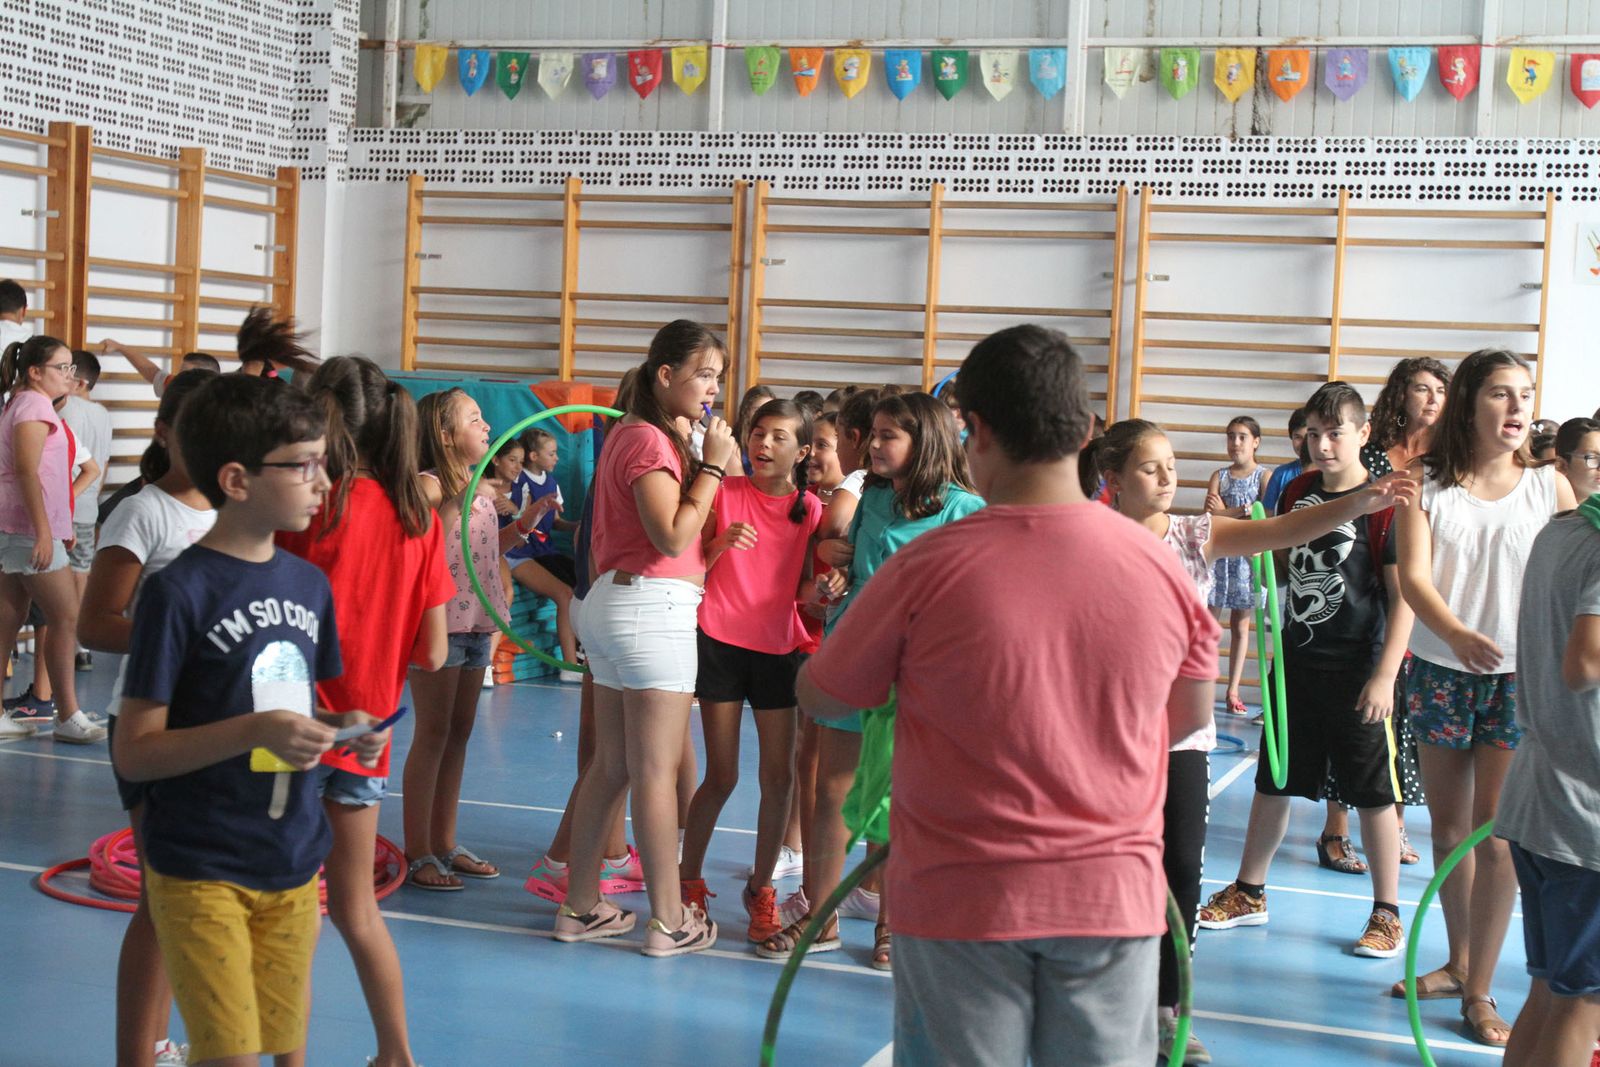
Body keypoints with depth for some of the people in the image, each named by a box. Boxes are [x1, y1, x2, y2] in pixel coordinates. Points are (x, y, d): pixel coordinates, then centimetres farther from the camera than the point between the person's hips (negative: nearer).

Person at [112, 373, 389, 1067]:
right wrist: (254, 731, -26)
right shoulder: (179, 592, -14)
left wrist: (346, 731, -3)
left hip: (292, 861, 6)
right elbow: (133, 754, -14)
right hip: (201, 872, -6)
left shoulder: (310, 584, 5)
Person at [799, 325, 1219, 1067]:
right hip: (1114, 896, 2)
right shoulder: (1162, 570, -7)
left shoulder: (926, 569, -17)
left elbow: (820, 699, -1)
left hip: (961, 901, -2)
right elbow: (1188, 719, 10)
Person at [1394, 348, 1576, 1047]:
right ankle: (1458, 963, 30)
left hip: (1519, 676, -1)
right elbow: (1413, 575, -12)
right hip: (1440, 669, 1)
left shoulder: (1548, 486, 0)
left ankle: (1479, 990, 6)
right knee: (1448, 829, 13)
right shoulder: (1427, 483, -2)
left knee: (1493, 832, -4)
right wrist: (1456, 633, -30)